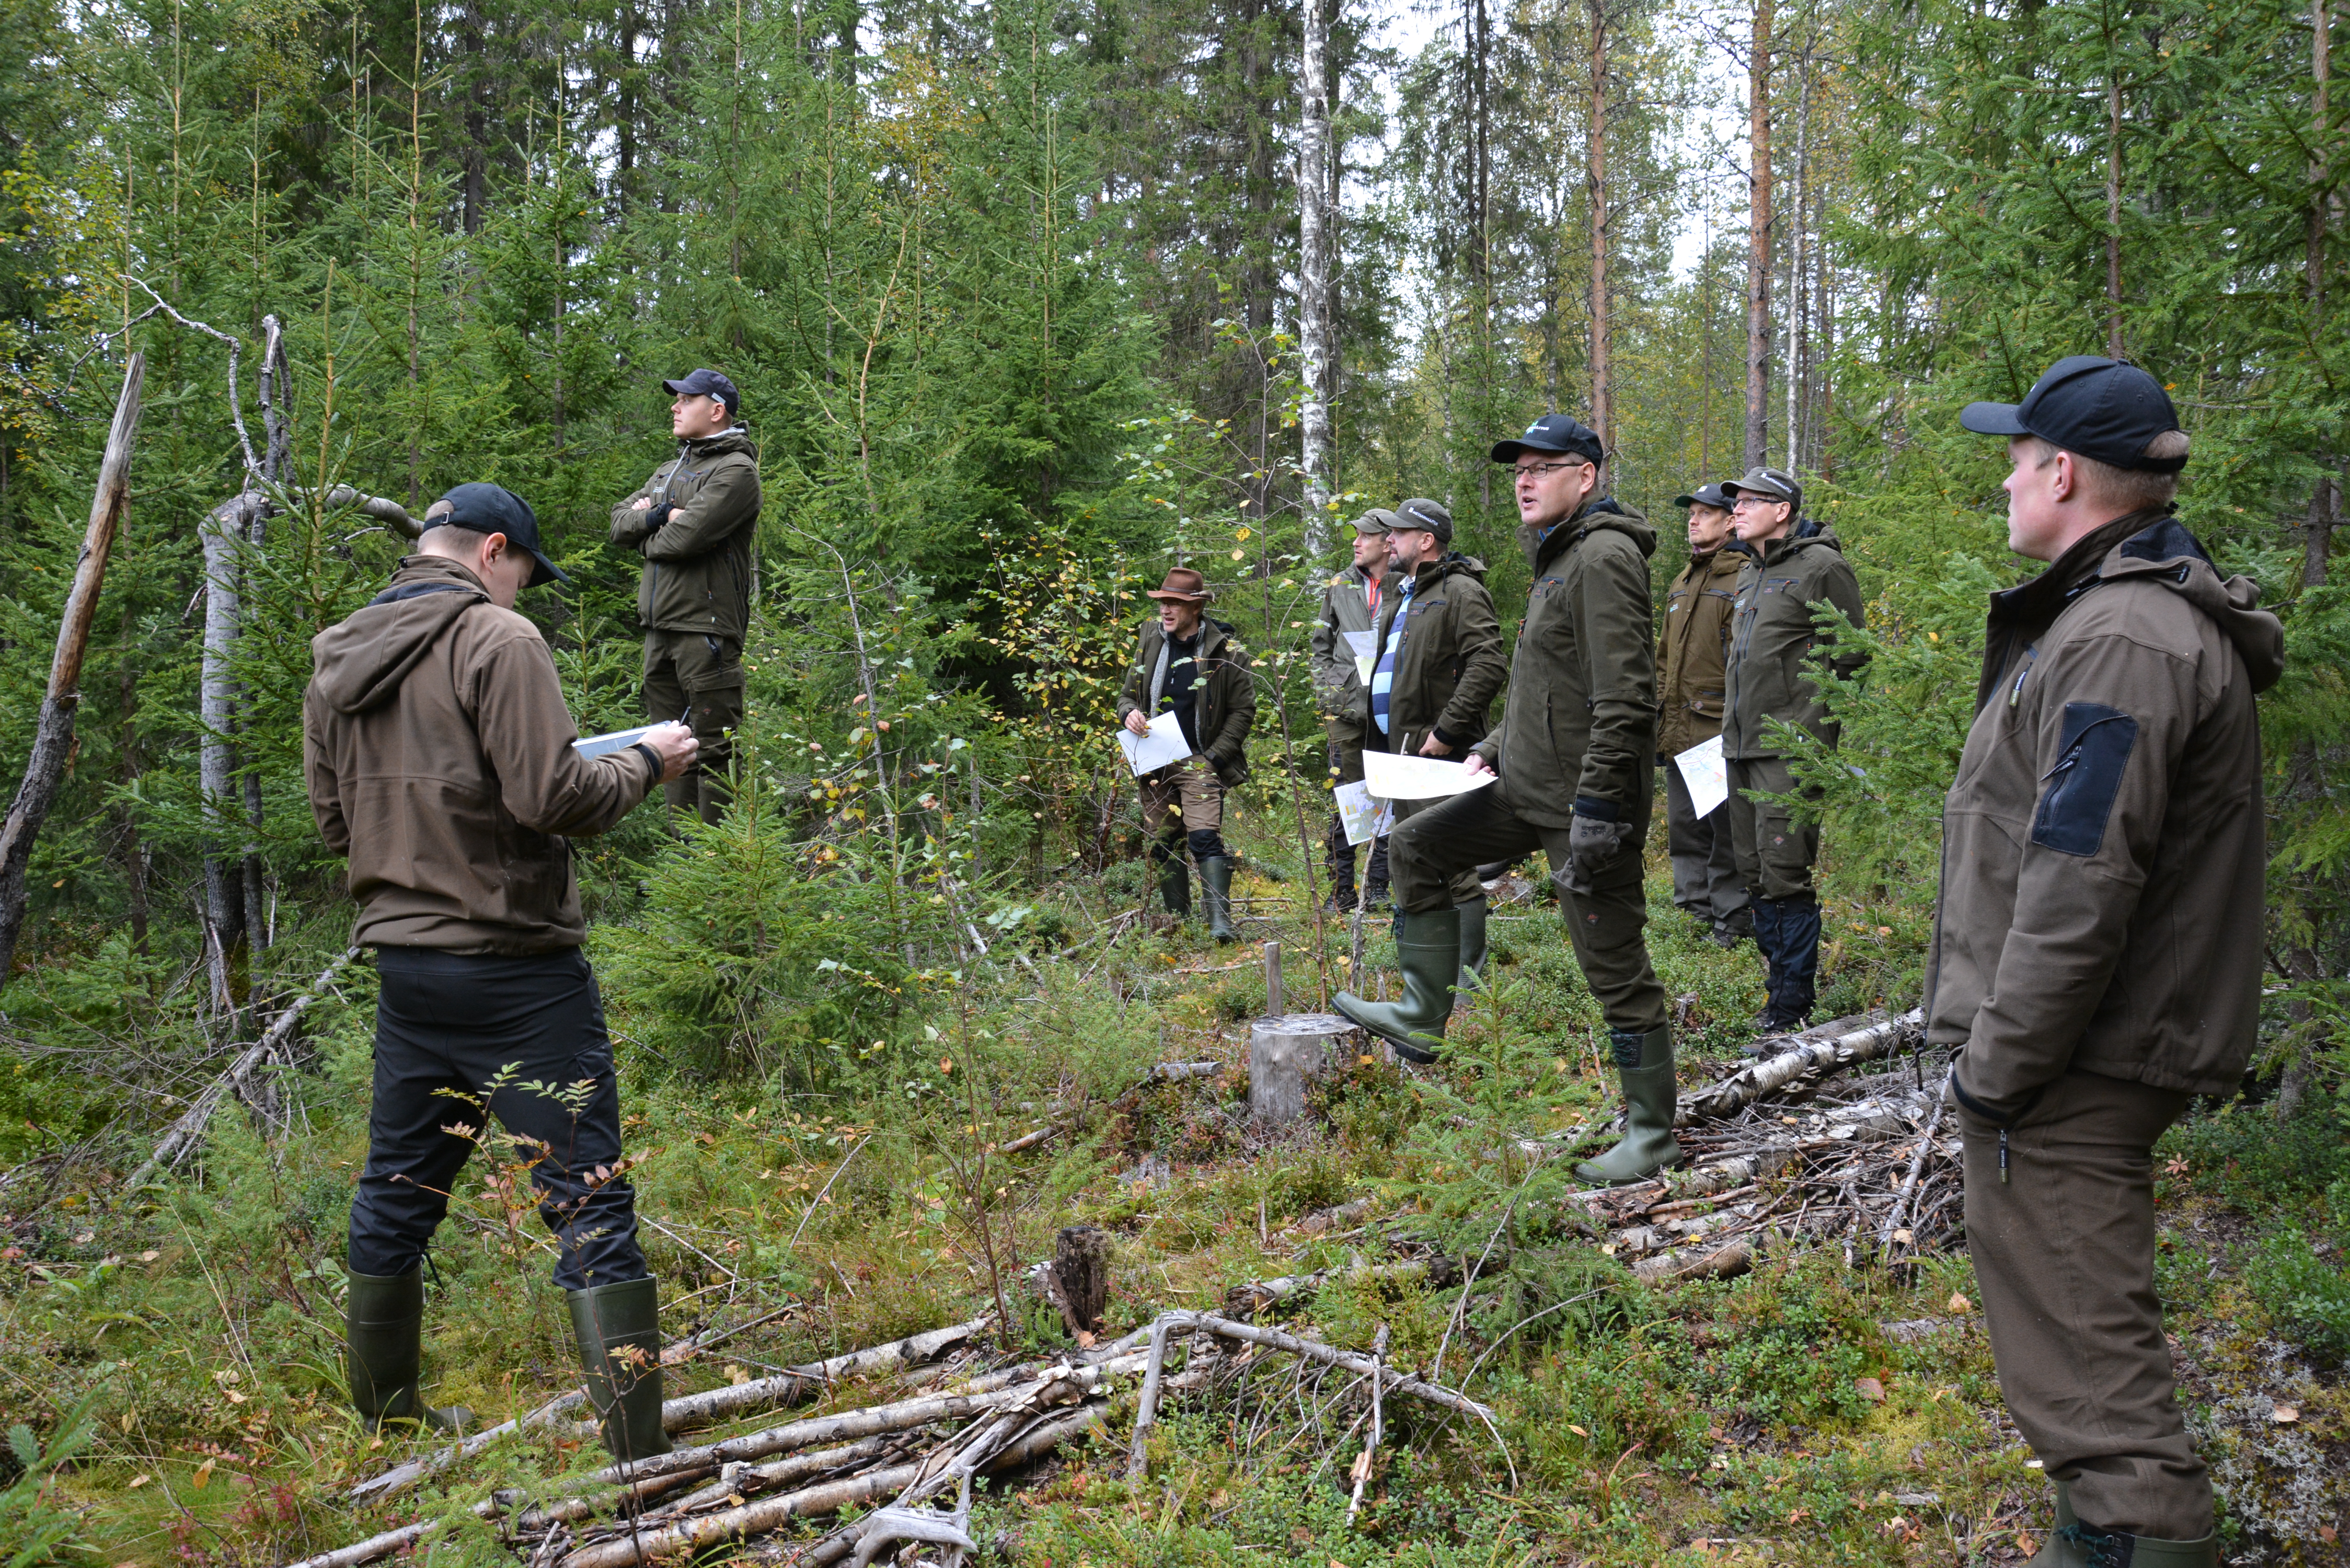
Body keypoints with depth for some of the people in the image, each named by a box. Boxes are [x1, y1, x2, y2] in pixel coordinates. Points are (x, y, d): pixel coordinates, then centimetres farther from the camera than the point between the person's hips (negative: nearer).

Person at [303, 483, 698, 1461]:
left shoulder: (336, 663, 12)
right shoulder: (497, 640, -11)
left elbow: (335, 821, 16)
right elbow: (552, 799, -18)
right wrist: (645, 763, -2)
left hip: (405, 964, 7)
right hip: (514, 967, -7)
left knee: (397, 1192, 18)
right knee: (588, 1197, -4)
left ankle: (384, 1416, 31)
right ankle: (639, 1449, -5)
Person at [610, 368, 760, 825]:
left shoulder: (736, 471, -7)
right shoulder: (669, 470, 22)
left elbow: (686, 537, -18)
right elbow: (620, 522, 14)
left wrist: (645, 538, 2)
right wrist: (656, 516, -7)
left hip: (705, 628, -9)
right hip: (659, 628, 9)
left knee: (712, 749, -7)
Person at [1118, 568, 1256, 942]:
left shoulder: (1226, 652, -6)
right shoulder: (1150, 643, 8)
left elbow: (1243, 710, -3)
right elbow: (1128, 694, 18)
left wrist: (1214, 758, -11)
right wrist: (1129, 713, -7)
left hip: (1200, 762, -5)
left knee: (1205, 838, -19)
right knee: (1164, 845, 8)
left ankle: (1220, 921, -23)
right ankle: (1177, 923, 18)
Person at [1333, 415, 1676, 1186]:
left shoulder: (1604, 558, -16)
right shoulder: (1557, 557, 17)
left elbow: (1624, 699, -24)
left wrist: (1596, 807, -27)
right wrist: (1494, 748, 18)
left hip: (1585, 803, -10)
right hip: (1529, 789, 10)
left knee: (1616, 971, -4)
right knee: (1416, 846, 15)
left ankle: (1652, 1136, 7)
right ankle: (1423, 1019, 21)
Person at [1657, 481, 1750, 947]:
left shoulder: (1745, 580, -8)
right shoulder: (1683, 583, 18)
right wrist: (1655, 723, 19)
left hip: (1721, 733, -8)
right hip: (1680, 731, 8)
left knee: (1727, 828, -2)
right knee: (1684, 828, 13)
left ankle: (1733, 921, 7)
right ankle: (1694, 913, 22)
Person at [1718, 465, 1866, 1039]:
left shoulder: (1821, 566, -7)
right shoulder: (1750, 572, 19)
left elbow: (1848, 658, -8)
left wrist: (1806, 725, -10)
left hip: (1790, 748, -9)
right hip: (1742, 746, 9)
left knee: (1785, 877, -10)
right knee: (1755, 875, 12)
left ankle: (1791, 1012, -5)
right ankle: (1780, 985, 23)